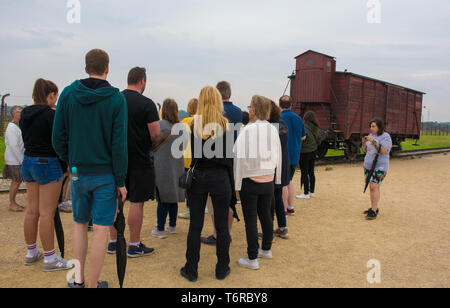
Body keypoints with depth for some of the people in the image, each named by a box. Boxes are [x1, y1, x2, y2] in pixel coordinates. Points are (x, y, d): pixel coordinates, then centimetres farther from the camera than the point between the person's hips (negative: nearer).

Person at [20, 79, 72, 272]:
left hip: (28, 162, 8)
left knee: (32, 210, 15)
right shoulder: (50, 114, -16)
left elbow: (26, 139, 16)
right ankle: (50, 259, 5)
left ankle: (31, 253, 27)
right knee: (47, 213, -3)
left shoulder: (25, 114, 8)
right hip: (47, 164, -8)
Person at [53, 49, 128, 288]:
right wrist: (121, 181, -7)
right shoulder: (116, 99, -10)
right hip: (106, 174, -3)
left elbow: (58, 137, 0)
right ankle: (92, 284, 14)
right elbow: (119, 143, -12)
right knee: (101, 230, 5)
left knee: (80, 224, 19)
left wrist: (71, 162, 15)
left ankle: (77, 280, 25)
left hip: (79, 172, 4)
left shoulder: (68, 94, 0)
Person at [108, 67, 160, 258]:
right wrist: (150, 142, 6)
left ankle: (113, 242, 23)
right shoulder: (147, 104, -11)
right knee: (136, 202, 3)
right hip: (139, 160, -5)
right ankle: (134, 246, 12)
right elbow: (156, 135, -15)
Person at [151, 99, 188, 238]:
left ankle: (160, 230, 6)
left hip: (162, 166, -5)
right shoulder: (181, 126, 3)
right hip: (177, 165, 5)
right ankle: (172, 226, 25)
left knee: (162, 199, 0)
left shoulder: (160, 125, -13)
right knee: (173, 197, 15)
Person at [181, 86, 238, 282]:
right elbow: (229, 157, -2)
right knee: (222, 226, 10)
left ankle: (191, 270, 18)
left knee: (195, 226, 9)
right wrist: (231, 183, 6)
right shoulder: (225, 124, -5)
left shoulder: (193, 124, -2)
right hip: (220, 177, -1)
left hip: (197, 176, 1)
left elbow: (192, 154, -3)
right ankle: (222, 269, 22)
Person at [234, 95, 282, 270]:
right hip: (268, 181, 6)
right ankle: (266, 249, 33)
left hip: (250, 181, -6)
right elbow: (278, 156, 10)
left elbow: (240, 158, -15)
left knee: (250, 219, 2)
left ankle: (252, 259, 9)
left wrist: (237, 184, -8)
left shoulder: (248, 130, -15)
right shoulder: (273, 130, 3)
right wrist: (276, 180, 19)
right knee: (266, 215, 17)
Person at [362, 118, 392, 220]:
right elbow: (365, 150, 9)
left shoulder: (385, 137, -12)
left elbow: (383, 151, -24)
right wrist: (364, 142, -9)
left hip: (380, 167, -7)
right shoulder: (371, 135, 8)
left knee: (374, 187, -14)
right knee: (372, 187, 9)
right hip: (368, 166, 7)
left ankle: (374, 211, -11)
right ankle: (374, 208, 17)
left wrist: (373, 141, -26)